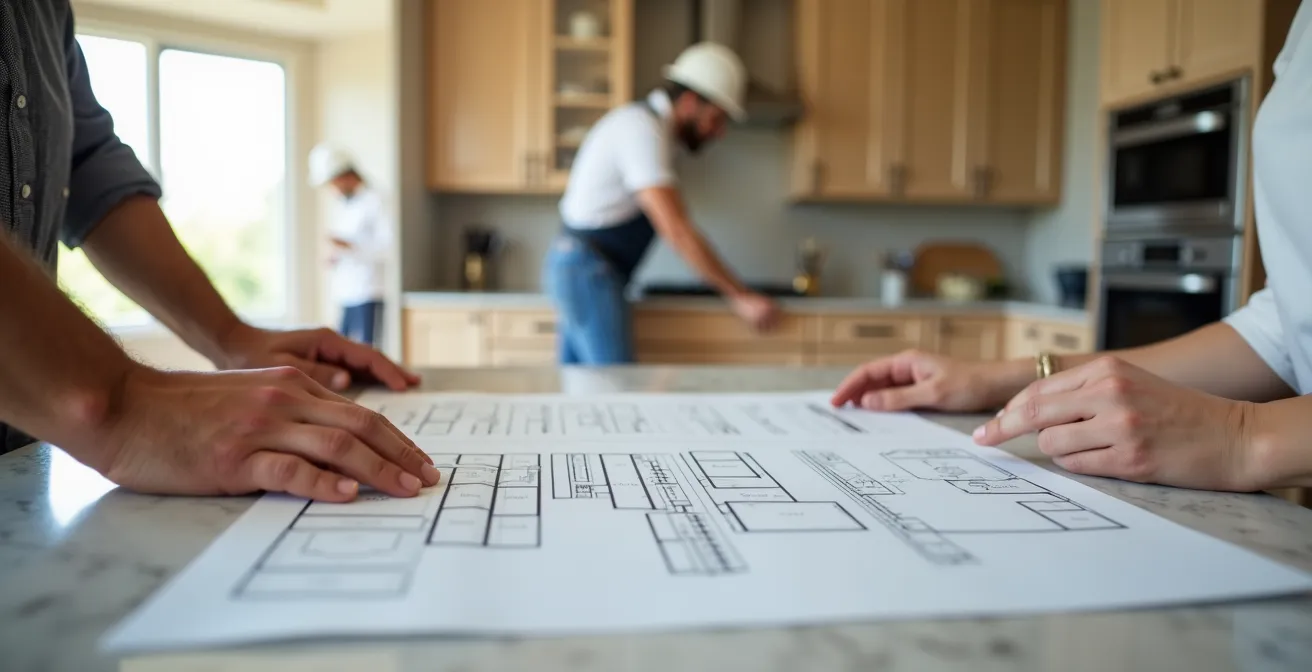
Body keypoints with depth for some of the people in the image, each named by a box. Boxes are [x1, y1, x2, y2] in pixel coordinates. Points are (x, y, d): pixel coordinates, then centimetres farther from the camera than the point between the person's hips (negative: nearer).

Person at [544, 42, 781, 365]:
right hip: (590, 271, -10)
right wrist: (739, 296, -19)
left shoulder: (643, 121, 14)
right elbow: (677, 232, -23)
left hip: (576, 267, 10)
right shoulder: (642, 130, -17)